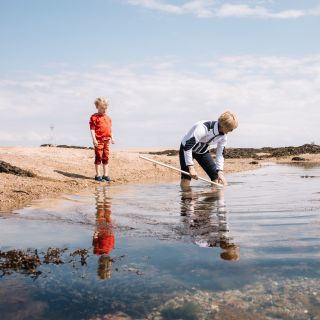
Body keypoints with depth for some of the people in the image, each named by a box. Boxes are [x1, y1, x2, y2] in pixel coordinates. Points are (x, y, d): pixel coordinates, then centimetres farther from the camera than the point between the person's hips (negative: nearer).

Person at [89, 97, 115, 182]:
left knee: (106, 157, 10)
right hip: (99, 140, -6)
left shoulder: (108, 118, 15)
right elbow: (92, 129, -10)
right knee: (99, 157, -2)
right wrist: (94, 139, -17)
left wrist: (112, 138, 14)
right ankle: (98, 175, 6)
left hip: (106, 140, 6)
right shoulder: (94, 117, -5)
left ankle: (105, 174, 17)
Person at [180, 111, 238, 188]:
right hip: (187, 149, -6)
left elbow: (220, 154, -4)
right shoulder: (203, 128, -36)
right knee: (186, 178, -21)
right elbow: (187, 147, -37)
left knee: (216, 177, -4)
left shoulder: (223, 136, -13)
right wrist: (191, 167, -38)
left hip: (203, 151, 6)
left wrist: (220, 172, -16)